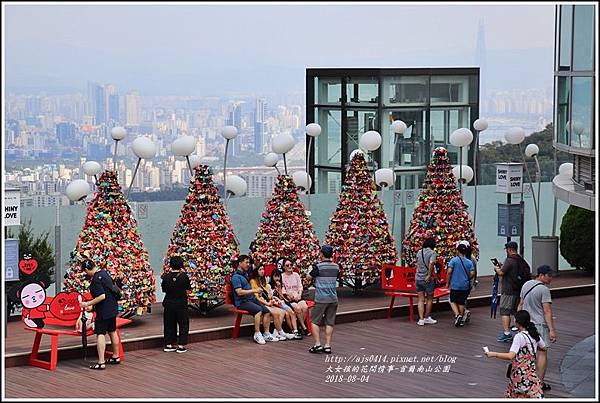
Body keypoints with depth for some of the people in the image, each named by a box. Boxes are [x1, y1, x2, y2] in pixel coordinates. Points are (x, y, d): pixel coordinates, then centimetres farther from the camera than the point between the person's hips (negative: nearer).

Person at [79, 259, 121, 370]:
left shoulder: (96, 280, -21)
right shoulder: (104, 273, 7)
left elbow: (102, 296, -26)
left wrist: (88, 304, -17)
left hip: (104, 311, -9)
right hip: (113, 308, 9)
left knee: (100, 335, -7)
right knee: (112, 332, 20)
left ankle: (101, 363, -11)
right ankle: (116, 357, 32)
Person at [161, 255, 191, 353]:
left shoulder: (166, 277, -8)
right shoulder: (184, 276, -14)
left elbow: (163, 289, 0)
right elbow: (189, 288, -2)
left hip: (169, 303, 3)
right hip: (181, 304, -2)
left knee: (169, 324, 15)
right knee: (183, 324, 8)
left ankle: (168, 344, 17)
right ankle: (181, 346, 3)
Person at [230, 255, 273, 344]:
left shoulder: (245, 274, 19)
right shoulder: (236, 277, -10)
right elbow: (239, 292, -20)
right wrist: (254, 290, -16)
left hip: (251, 299, 9)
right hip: (242, 302, -9)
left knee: (267, 311, -9)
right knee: (258, 310, -32)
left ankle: (267, 334, -7)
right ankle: (257, 334, -29)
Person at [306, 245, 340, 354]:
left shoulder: (318, 266, -11)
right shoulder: (336, 267, 4)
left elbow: (308, 277, 2)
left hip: (321, 299, -5)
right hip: (333, 299, 5)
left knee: (314, 321, 6)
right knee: (329, 323, 8)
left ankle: (317, 344, -2)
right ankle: (327, 345, 5)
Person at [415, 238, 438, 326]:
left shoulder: (419, 252, 9)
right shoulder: (432, 253, -10)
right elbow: (431, 263, -27)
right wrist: (429, 275, -19)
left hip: (418, 278, 5)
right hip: (428, 279, -5)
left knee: (421, 300, 6)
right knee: (429, 299, 13)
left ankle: (421, 319, 0)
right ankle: (427, 318, 19)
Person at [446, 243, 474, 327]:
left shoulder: (454, 260, -8)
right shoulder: (469, 262, 0)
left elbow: (449, 271, -13)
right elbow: (472, 274, -4)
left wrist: (447, 282, -2)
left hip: (455, 285, -3)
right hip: (465, 286, 3)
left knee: (453, 301, 11)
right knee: (462, 302, 12)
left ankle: (457, 315, -11)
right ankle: (461, 320, 17)